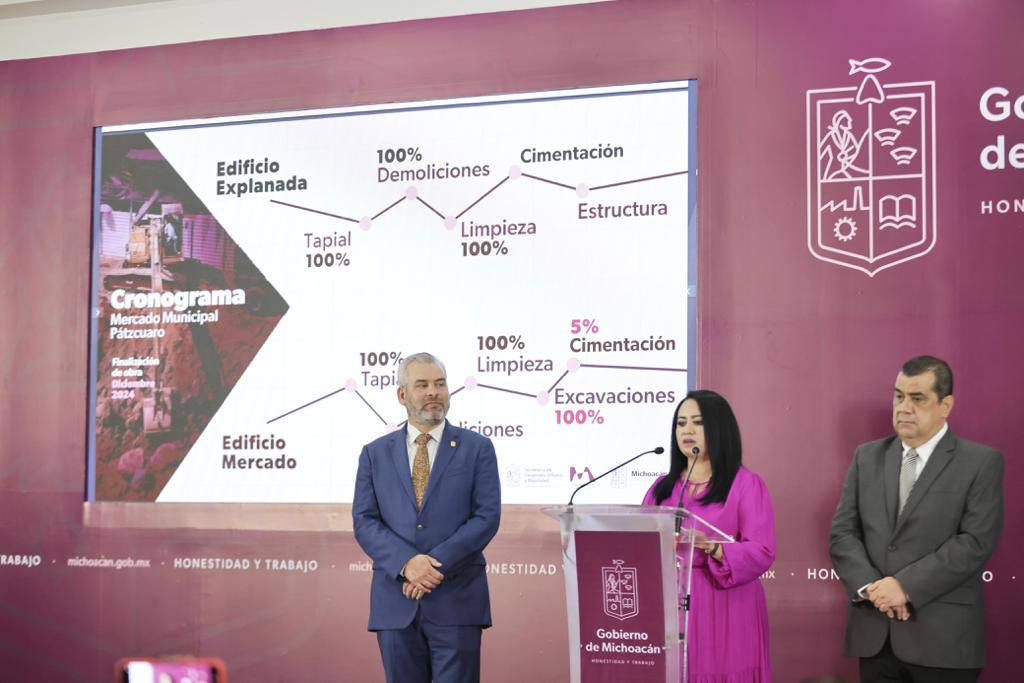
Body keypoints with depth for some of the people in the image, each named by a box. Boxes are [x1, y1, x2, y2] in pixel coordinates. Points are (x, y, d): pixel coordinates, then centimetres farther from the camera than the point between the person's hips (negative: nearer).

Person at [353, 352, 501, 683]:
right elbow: (364, 521, 2)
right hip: (396, 602, 2)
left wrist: (437, 562, -14)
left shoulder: (477, 448, 4)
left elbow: (487, 517, -4)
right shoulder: (375, 453, 9)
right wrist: (406, 563, -15)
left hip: (457, 602, -2)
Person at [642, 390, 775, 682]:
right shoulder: (662, 487, 15)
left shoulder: (747, 484, 0)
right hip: (668, 606, 4)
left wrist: (713, 548, -24)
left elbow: (762, 552, -8)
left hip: (726, 610, -4)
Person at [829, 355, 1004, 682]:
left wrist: (906, 586, -16)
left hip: (943, 637, -4)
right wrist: (870, 586, -11)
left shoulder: (981, 462, -1)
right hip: (874, 633, 4)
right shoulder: (867, 457, 11)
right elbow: (842, 533, 6)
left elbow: (975, 542, -11)